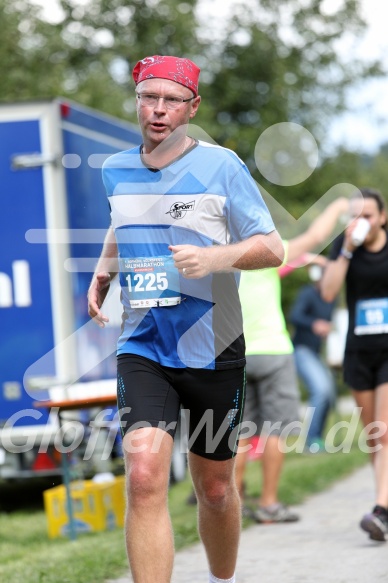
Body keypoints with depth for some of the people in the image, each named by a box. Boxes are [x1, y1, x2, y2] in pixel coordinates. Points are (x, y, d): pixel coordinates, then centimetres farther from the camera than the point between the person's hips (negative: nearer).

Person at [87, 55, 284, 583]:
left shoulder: (221, 166, -6)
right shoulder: (116, 172, 7)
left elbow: (273, 248, -8)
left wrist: (214, 258, -25)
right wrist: (101, 275, 12)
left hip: (213, 351, -2)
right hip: (142, 348, 2)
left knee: (215, 489, 11)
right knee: (144, 478, -19)